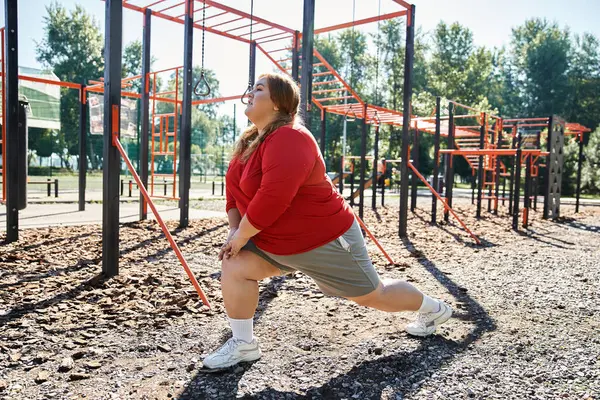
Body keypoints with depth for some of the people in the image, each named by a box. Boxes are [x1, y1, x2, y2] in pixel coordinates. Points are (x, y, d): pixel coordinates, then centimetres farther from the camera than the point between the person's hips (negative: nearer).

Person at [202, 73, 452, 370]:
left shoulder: (288, 139, -27)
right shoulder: (249, 141, 7)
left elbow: (272, 198, -34)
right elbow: (236, 189, 13)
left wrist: (241, 236, -21)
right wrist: (234, 230, 0)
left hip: (325, 241, -8)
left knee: (373, 295, 8)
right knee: (234, 267, -7)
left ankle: (433, 308, 37)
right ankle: (243, 344, 8)